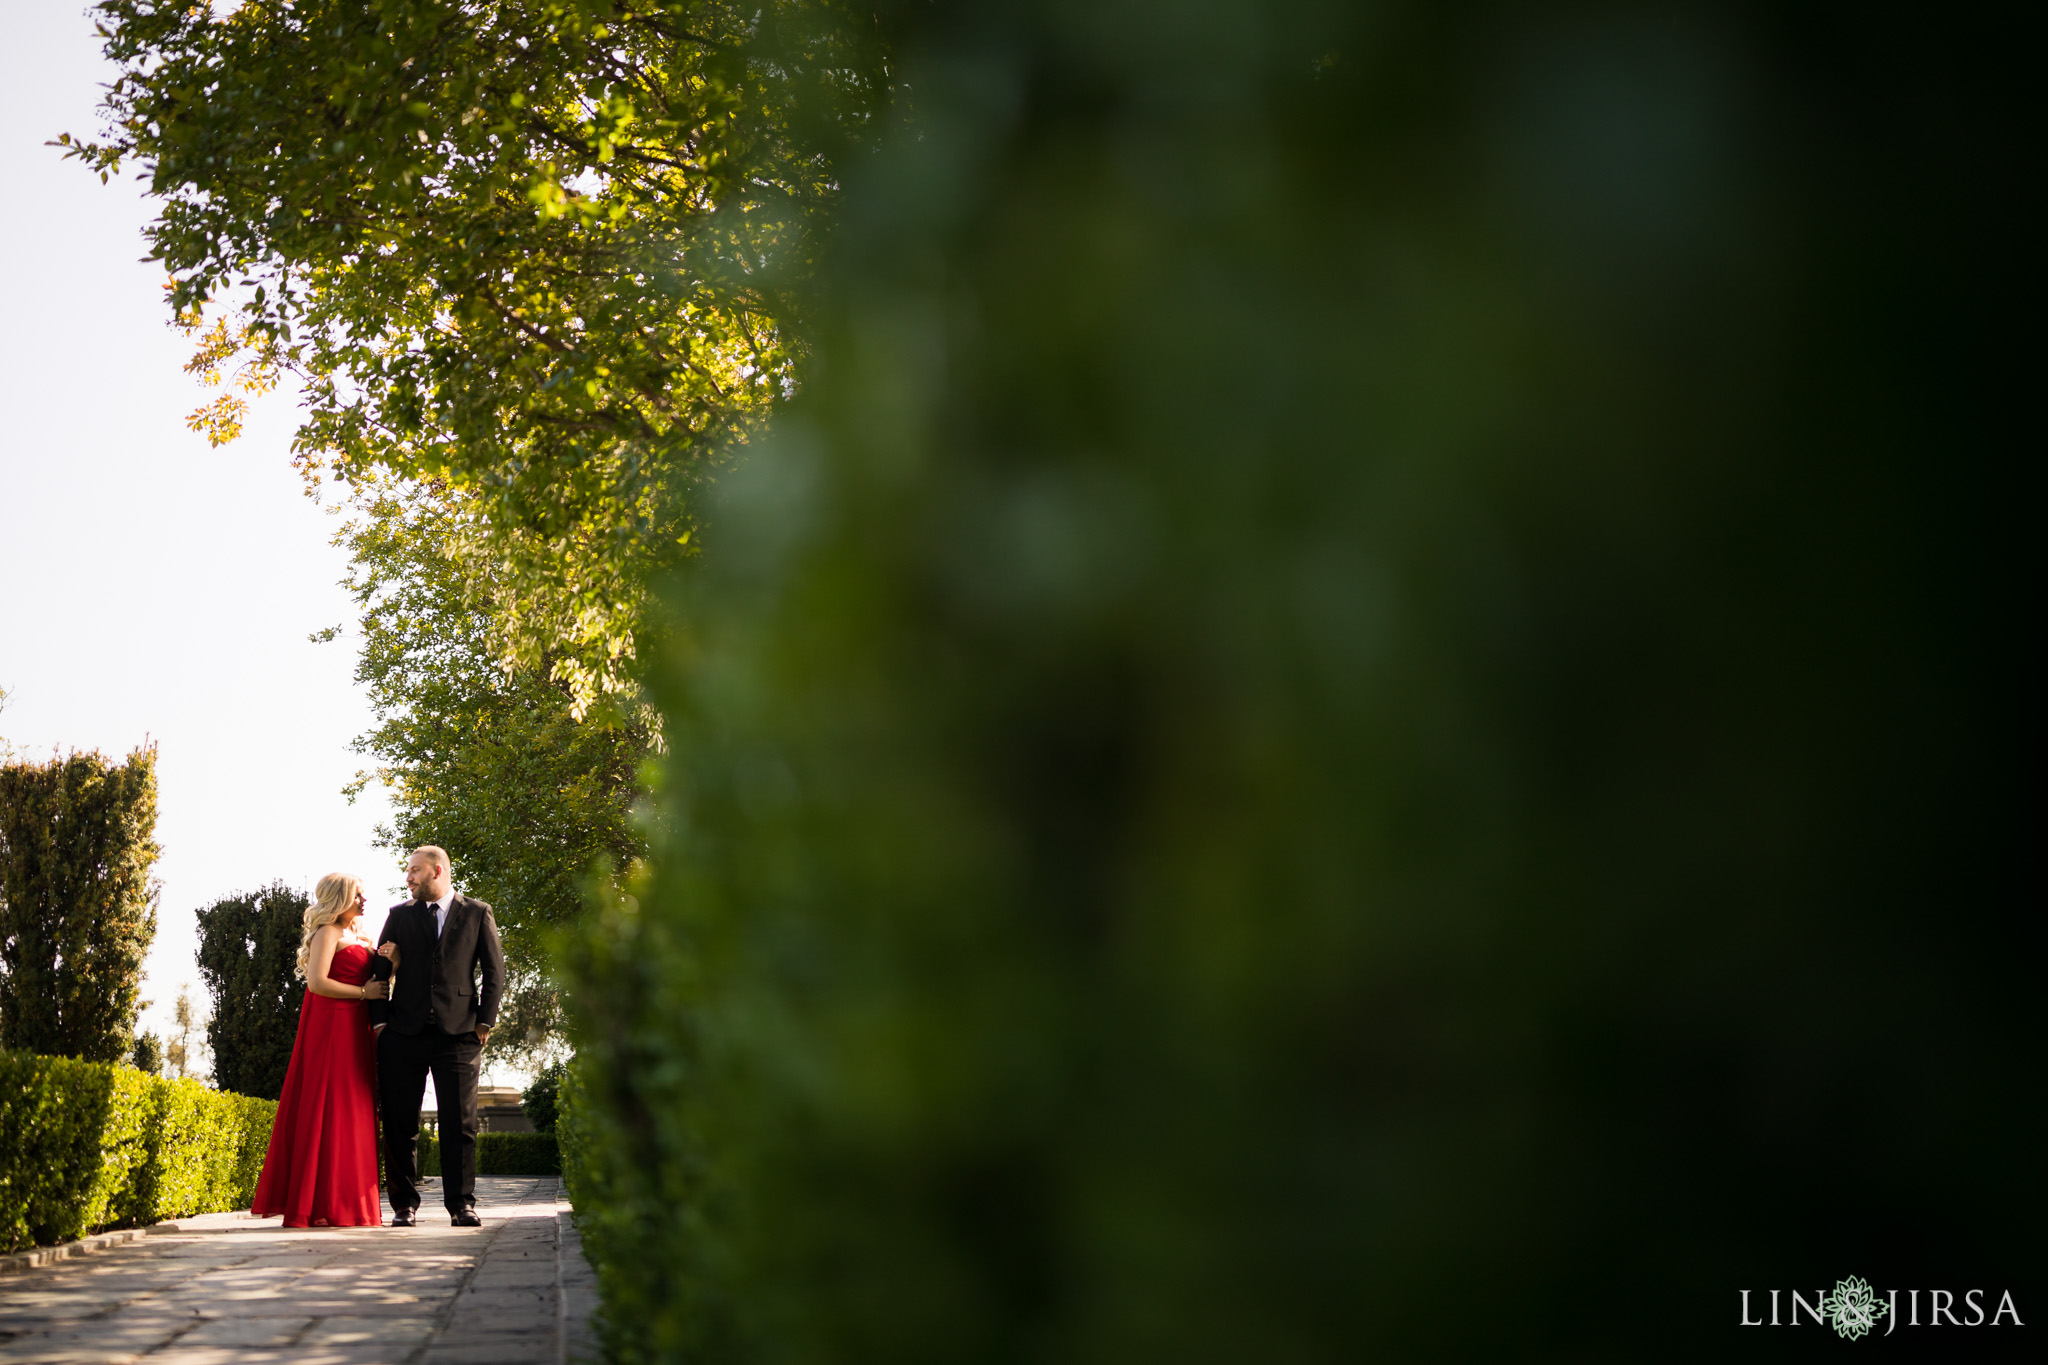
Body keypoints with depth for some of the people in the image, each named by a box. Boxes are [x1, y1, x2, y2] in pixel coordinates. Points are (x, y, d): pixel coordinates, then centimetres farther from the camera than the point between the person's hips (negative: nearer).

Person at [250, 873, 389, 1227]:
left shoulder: (356, 938, 22)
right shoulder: (328, 933, -5)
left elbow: (373, 978, 17)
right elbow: (317, 982, -17)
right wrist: (364, 992, -12)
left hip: (353, 1032, 9)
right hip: (332, 1028, -9)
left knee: (352, 1114, 7)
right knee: (331, 1111, -8)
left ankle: (350, 1203, 9)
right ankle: (326, 1206, -6)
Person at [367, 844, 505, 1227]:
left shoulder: (477, 913, 8)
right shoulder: (399, 915, 14)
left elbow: (494, 970, 7)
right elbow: (380, 969, 11)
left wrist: (484, 1022, 0)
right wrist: (380, 1022, 1)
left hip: (458, 1033, -2)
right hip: (404, 1034, 2)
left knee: (460, 1123, -4)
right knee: (400, 1124, 2)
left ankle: (461, 1204, 1)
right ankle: (404, 1205, 11)